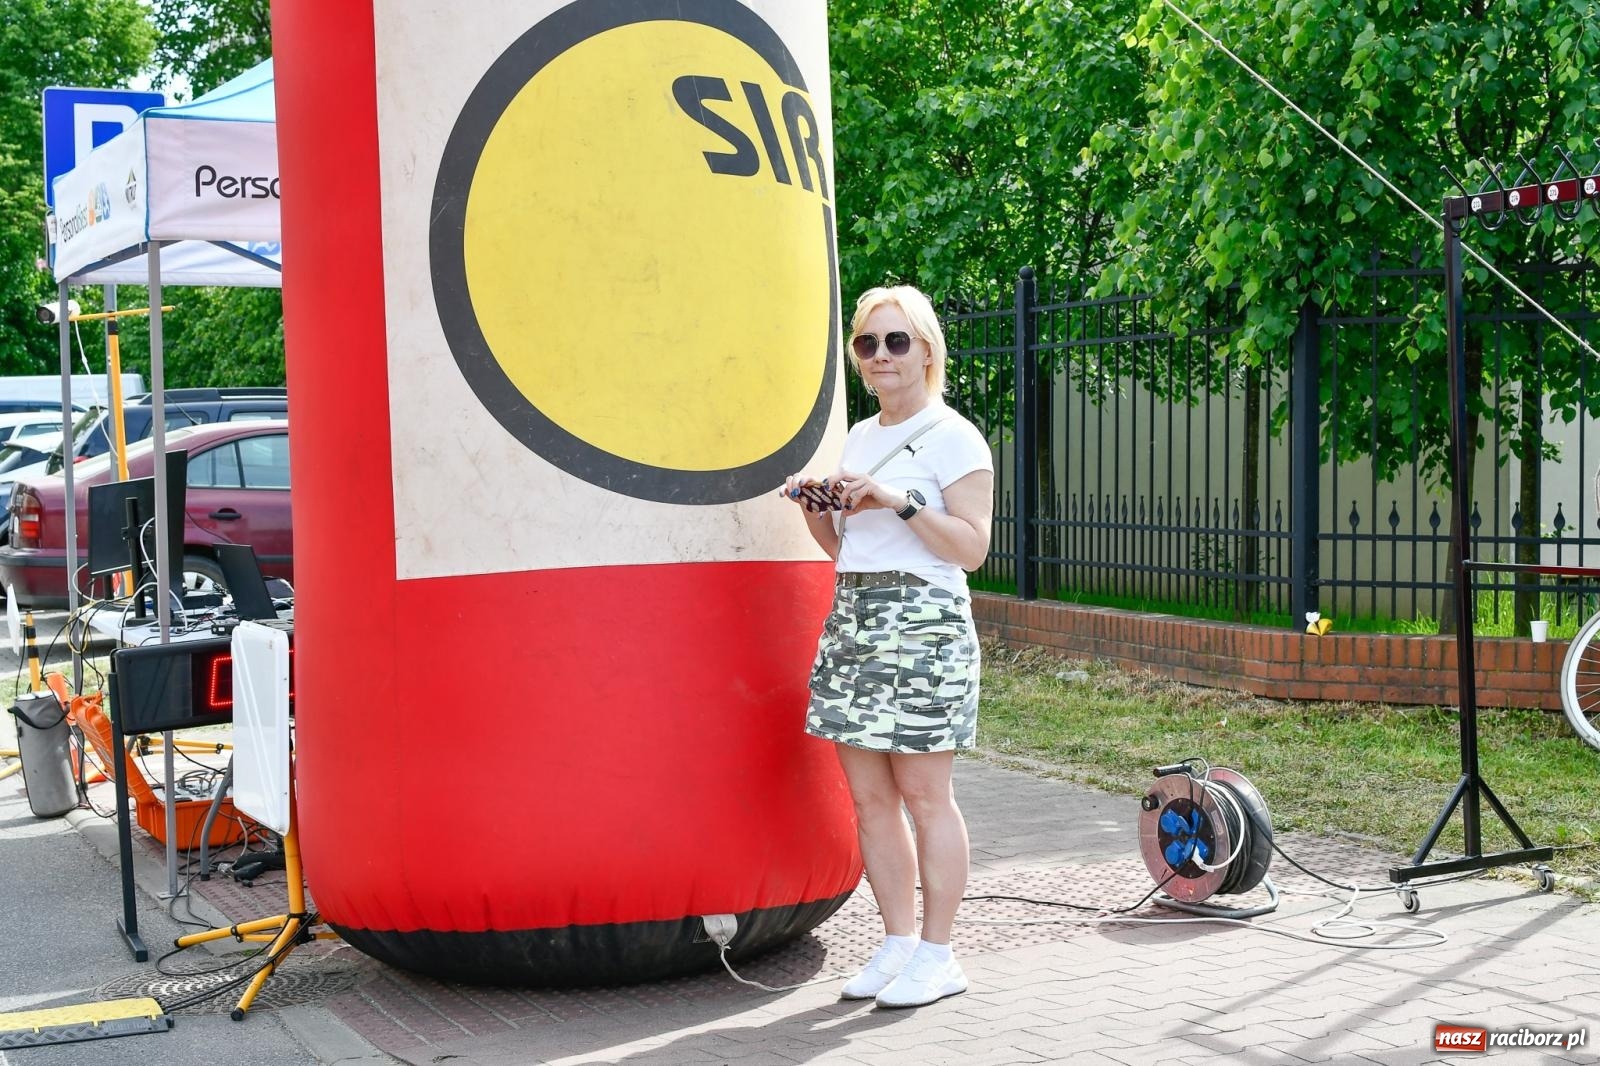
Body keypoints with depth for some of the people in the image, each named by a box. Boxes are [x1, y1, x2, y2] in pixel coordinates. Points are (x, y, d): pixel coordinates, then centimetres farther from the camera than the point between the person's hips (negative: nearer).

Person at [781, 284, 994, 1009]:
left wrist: (900, 502, -18)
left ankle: (937, 955, 6)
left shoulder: (952, 436, -3)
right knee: (868, 797, 7)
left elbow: (972, 547, -11)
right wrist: (813, 507, 6)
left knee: (924, 794, -3)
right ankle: (898, 942, 17)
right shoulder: (859, 437, 19)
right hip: (851, 617, 7)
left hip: (922, 622, -7)